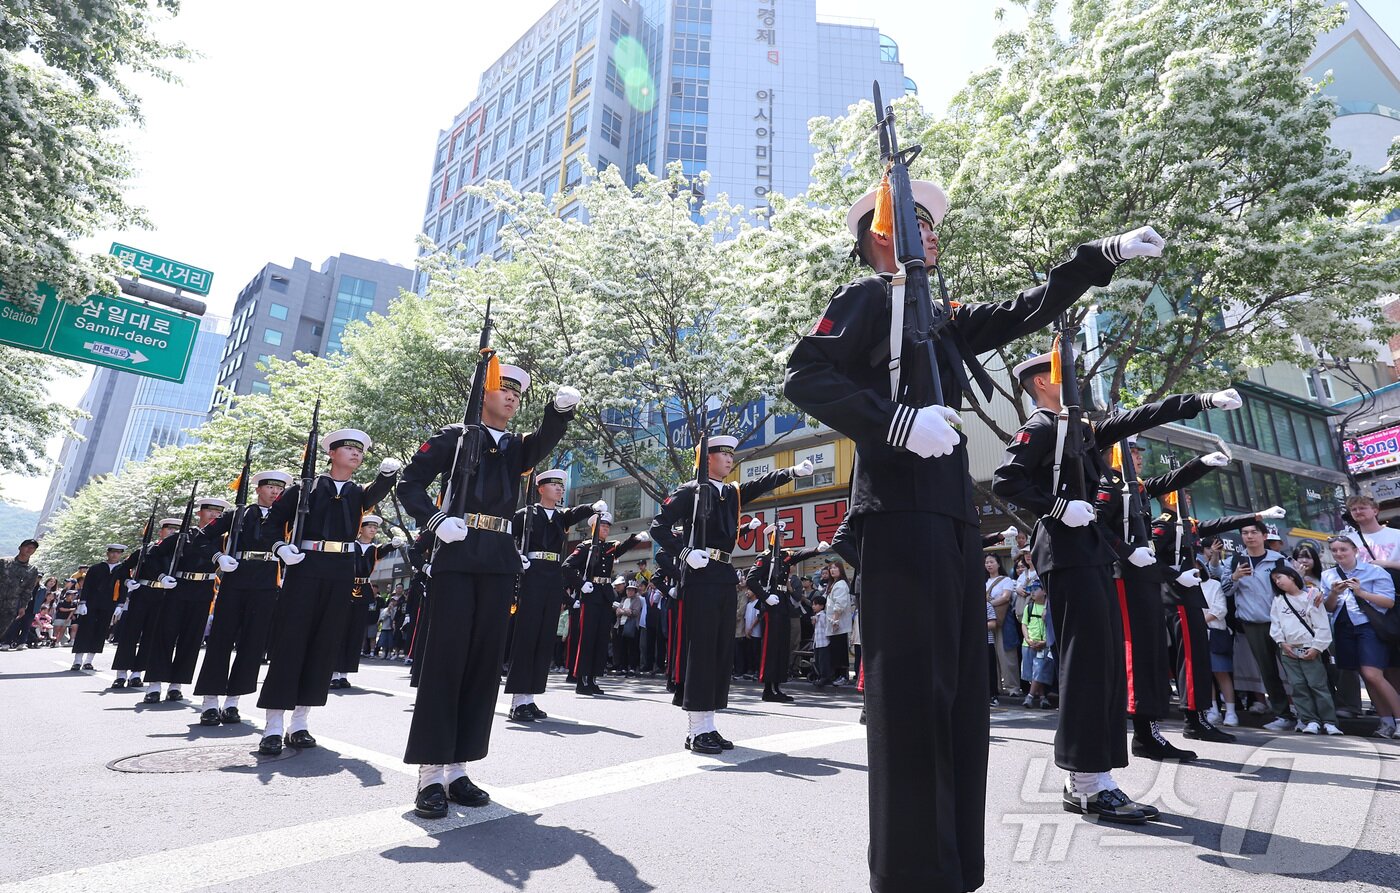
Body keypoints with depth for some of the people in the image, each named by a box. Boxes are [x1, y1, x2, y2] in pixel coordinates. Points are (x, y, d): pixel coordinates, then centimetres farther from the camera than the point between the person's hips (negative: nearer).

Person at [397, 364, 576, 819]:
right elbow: (410, 482, 4)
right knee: (445, 658, -4)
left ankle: (457, 768, 13)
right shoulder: (454, 436, 8)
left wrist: (562, 406, -24)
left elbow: (547, 439, -4)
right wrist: (436, 520, -12)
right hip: (456, 559, -4)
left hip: (499, 565, 4)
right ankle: (431, 773, 3)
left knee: (484, 662, 4)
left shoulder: (518, 448, 18)